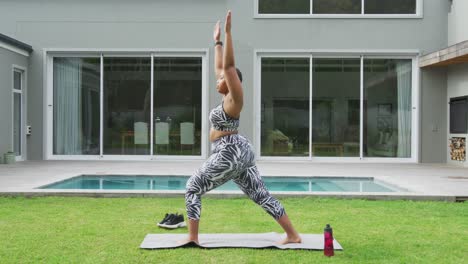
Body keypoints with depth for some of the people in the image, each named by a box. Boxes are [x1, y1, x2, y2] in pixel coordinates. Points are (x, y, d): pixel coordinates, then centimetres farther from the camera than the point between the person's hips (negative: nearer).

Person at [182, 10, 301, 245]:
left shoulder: (235, 98, -10)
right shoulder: (228, 97, 13)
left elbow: (229, 65, -19)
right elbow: (220, 67, 24)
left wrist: (228, 32, -19)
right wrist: (217, 41, 30)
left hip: (230, 155, -10)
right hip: (240, 154, 10)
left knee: (192, 189, -1)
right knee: (262, 196, 9)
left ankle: (192, 237, 1)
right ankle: (293, 235, 9)